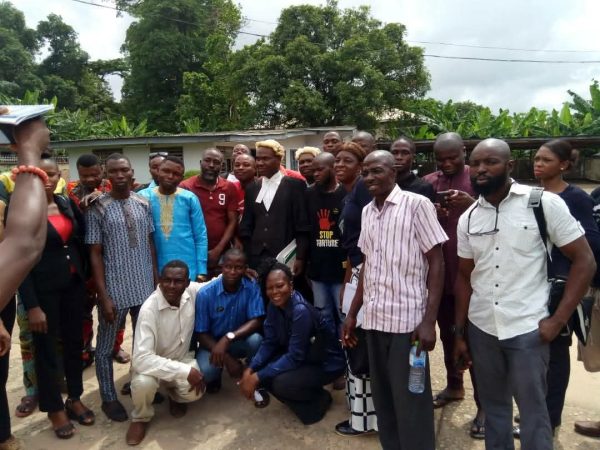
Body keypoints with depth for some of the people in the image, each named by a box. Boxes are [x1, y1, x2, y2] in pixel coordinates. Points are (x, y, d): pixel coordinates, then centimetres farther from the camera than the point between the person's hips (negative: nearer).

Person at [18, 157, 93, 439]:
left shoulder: (67, 203, 3)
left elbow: (80, 239, 12)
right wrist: (32, 305, -16)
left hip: (73, 284, 5)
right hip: (43, 288, -5)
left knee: (74, 342, 16)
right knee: (46, 348, 11)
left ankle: (74, 398, 35)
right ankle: (55, 408, 29)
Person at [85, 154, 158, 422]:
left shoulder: (144, 204, 3)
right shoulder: (97, 208, -8)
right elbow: (95, 254, -7)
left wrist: (157, 280, 7)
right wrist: (104, 296, -11)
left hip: (145, 286, 3)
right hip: (115, 289, -3)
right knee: (106, 345, 12)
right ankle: (109, 398, 32)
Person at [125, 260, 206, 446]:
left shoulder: (193, 291, -18)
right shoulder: (149, 309, -32)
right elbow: (141, 358, -37)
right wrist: (185, 371, -39)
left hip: (182, 358, 3)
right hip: (153, 363, -3)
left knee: (194, 391, -25)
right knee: (143, 383, -36)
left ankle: (175, 395, 16)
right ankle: (140, 418, 2)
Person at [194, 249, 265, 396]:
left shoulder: (252, 287, -17)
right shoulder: (206, 293, -20)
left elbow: (256, 321, -22)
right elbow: (201, 334, -15)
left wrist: (228, 338, -37)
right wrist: (227, 358, -26)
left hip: (240, 341, 1)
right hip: (212, 342, -1)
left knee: (255, 339, -32)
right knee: (205, 371, -30)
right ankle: (215, 376, 10)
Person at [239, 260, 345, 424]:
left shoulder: (301, 311, -32)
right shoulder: (274, 305, -8)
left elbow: (295, 357, -30)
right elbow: (269, 342, -3)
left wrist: (257, 377, -28)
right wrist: (250, 369, -17)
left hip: (326, 363, -8)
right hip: (301, 357, 8)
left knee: (281, 383, -28)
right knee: (258, 368, -9)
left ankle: (319, 400, 3)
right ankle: (302, 400, 12)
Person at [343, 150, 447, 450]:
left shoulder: (417, 204, -8)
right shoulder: (367, 212, 10)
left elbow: (436, 261, -9)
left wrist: (429, 320, -14)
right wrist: (352, 313, 14)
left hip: (407, 319, -6)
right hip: (374, 318, 6)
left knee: (410, 401, 5)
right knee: (383, 397, 16)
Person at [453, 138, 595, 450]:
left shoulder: (544, 202, -8)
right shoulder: (467, 218, 3)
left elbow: (584, 260, -5)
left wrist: (557, 320, -11)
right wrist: (459, 334, 9)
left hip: (527, 330, -4)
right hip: (480, 329, 4)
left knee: (533, 413, 9)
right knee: (493, 408, 19)